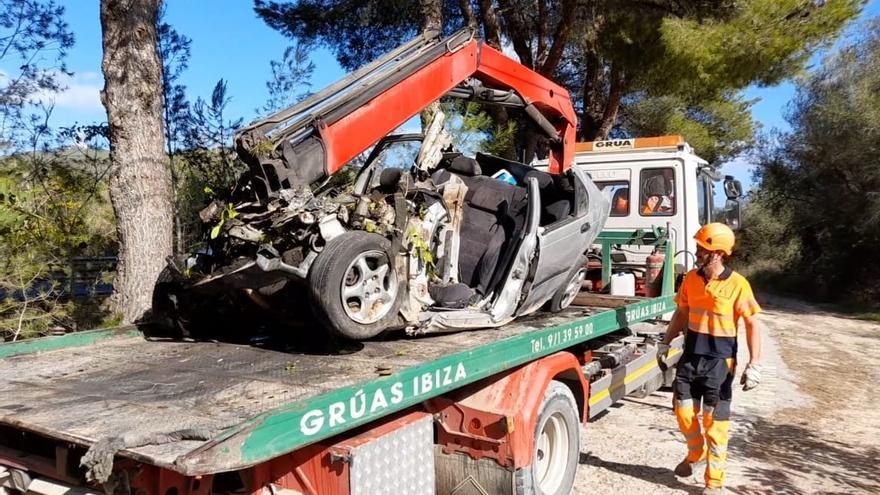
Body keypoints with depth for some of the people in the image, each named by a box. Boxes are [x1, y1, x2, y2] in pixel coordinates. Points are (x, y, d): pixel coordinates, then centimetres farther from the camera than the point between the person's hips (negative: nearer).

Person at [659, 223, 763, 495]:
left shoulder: (737, 284, -14)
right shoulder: (691, 278, 1)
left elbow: (752, 325, -11)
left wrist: (754, 364, -16)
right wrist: (665, 343, 16)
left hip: (719, 361, -5)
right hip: (690, 356, 5)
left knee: (715, 421, 2)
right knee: (684, 410, 11)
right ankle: (696, 453, 39)